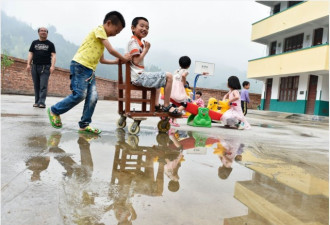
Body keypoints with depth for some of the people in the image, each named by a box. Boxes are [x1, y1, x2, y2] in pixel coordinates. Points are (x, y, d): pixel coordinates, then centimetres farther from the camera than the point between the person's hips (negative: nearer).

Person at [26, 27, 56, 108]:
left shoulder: (50, 44, 8)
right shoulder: (34, 43, 16)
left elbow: (53, 55, 1)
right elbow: (30, 53, 14)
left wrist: (52, 66, -13)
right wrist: (28, 64, 1)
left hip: (45, 67, -3)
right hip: (35, 67, 3)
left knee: (43, 86, -10)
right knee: (36, 86, 6)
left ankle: (42, 102, -13)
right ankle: (37, 101, 12)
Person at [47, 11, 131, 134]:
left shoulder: (102, 37, 22)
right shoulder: (99, 30, -5)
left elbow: (102, 60, 24)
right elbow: (111, 50, -12)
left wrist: (117, 61, 20)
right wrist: (123, 58, 2)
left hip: (90, 69, 9)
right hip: (80, 66, -9)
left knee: (93, 97, -1)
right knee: (79, 94, -13)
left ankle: (84, 124, 8)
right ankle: (54, 111, 7)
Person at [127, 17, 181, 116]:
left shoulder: (137, 42, 21)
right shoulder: (133, 41, -9)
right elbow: (136, 61, -20)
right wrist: (146, 49, -11)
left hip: (140, 75, 11)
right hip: (138, 76, -11)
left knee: (159, 79, 37)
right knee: (168, 76, -15)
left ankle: (156, 104, 28)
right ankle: (167, 106, -9)